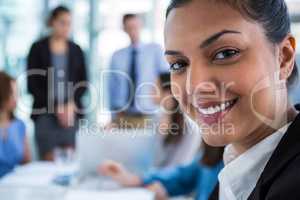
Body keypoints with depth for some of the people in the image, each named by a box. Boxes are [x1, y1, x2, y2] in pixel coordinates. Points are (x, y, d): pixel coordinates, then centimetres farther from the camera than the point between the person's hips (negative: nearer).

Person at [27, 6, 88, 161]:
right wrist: (56, 107, -10)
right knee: (48, 162, -5)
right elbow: (32, 85, -3)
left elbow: (83, 83, 9)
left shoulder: (76, 50, 9)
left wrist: (71, 105, -8)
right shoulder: (38, 48, 0)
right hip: (45, 113, -2)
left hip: (71, 112, 2)